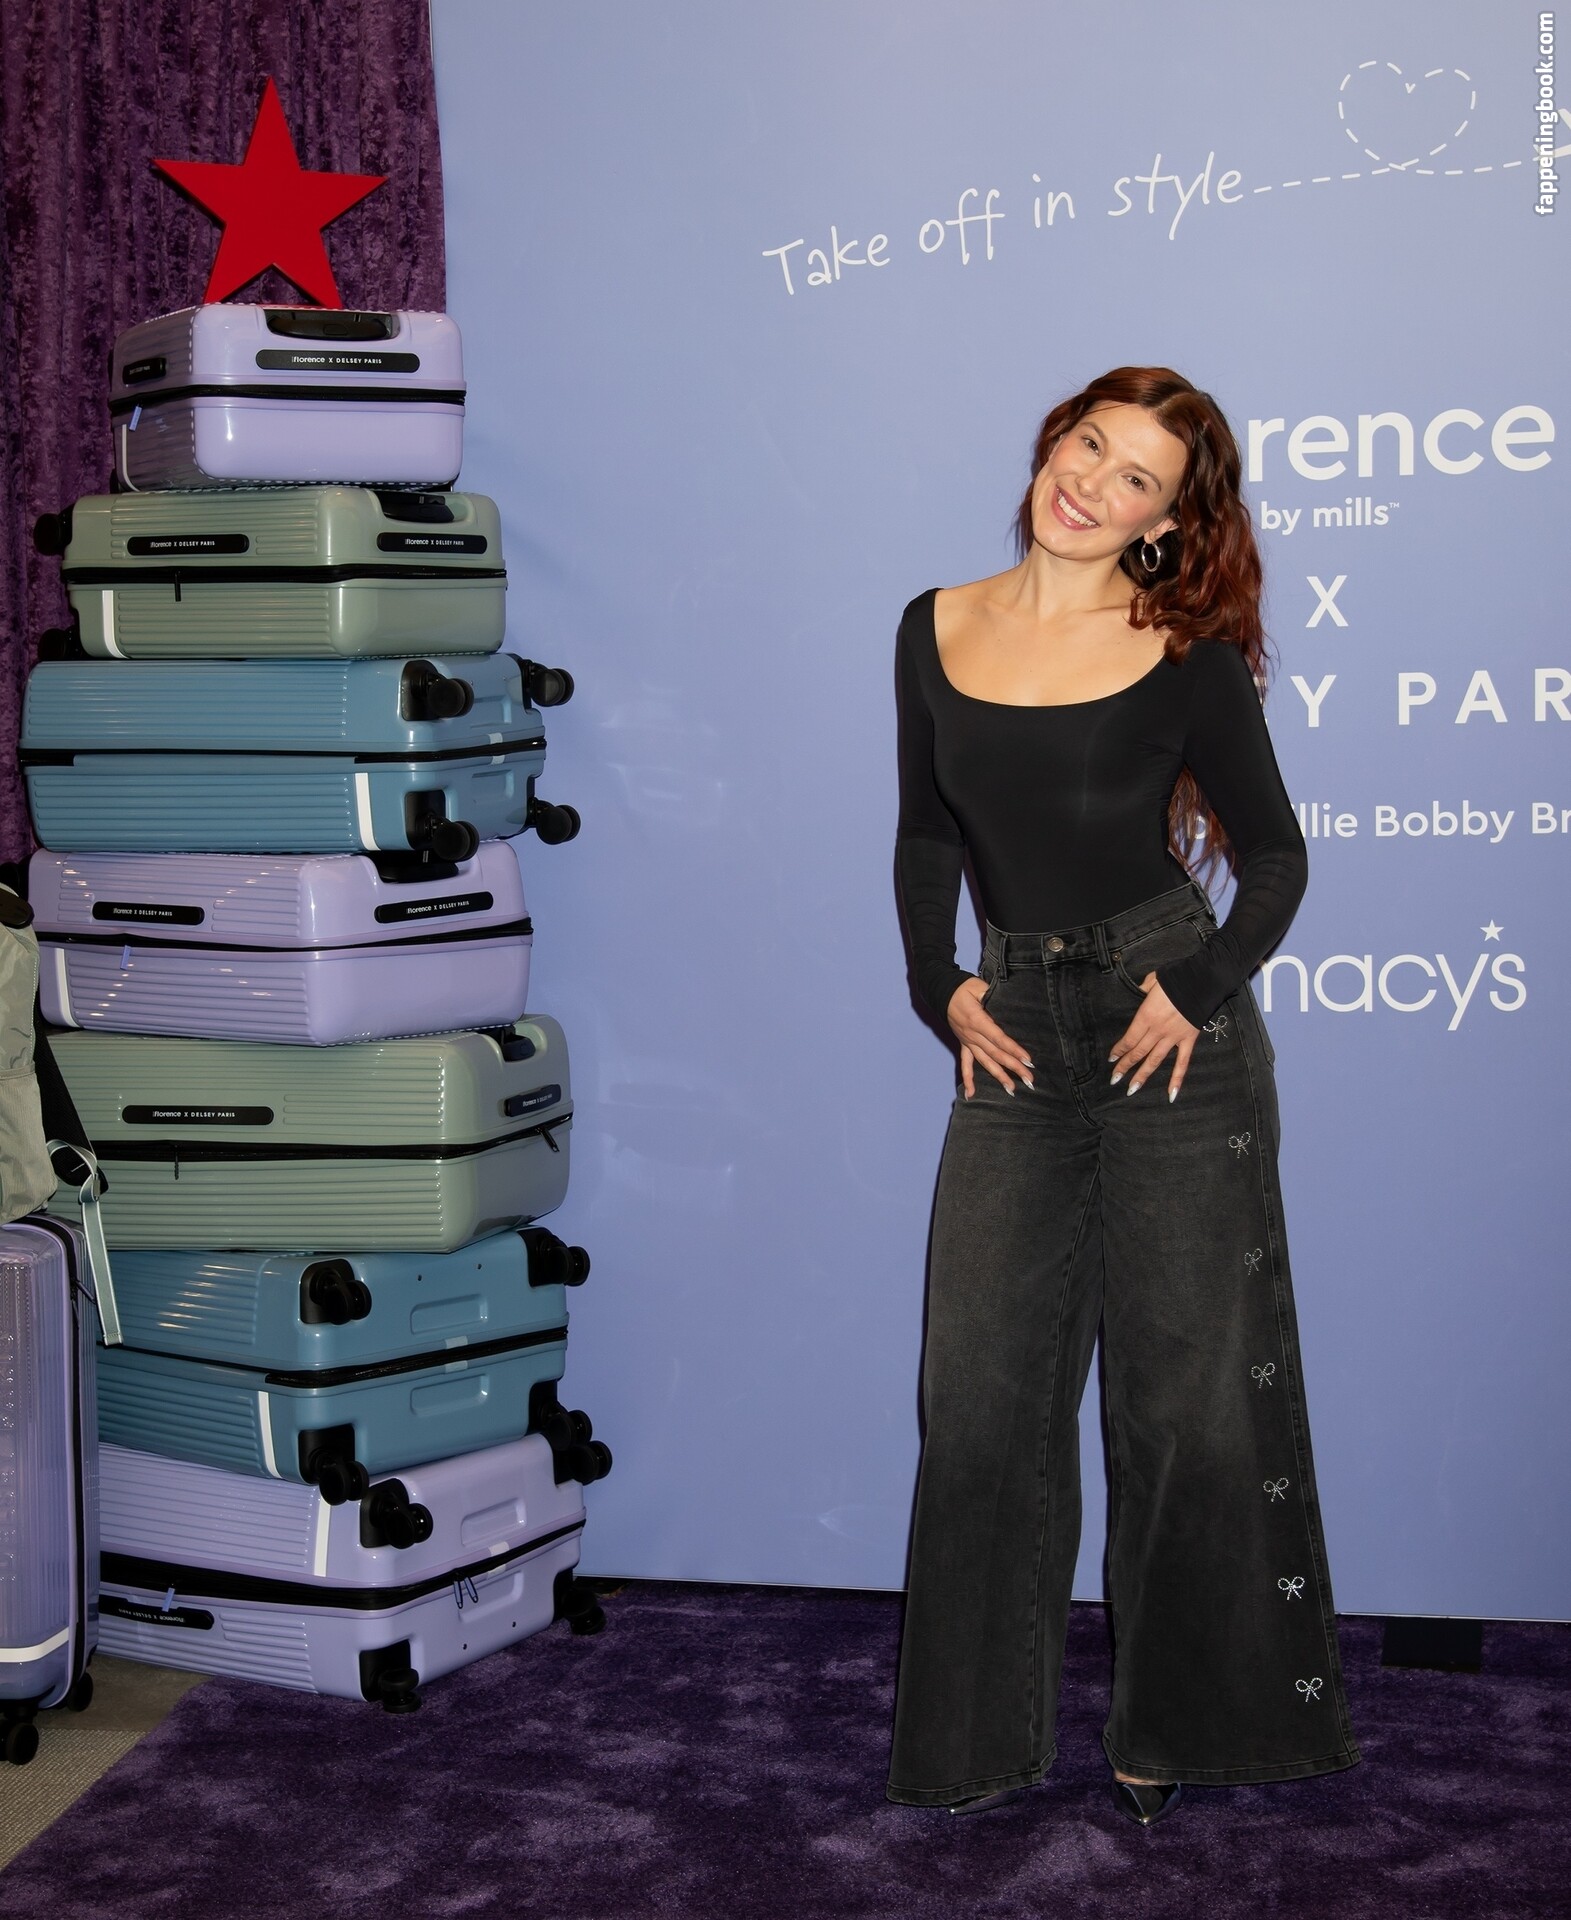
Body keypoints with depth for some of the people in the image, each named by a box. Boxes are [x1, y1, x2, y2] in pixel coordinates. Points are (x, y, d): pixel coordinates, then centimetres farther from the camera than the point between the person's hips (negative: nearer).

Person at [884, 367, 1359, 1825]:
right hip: (1016, 1037, 3)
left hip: (1172, 1041, -3)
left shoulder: (1187, 656, -6)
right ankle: (981, 1735, 17)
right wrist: (941, 986, 2)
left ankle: (1168, 1728, 20)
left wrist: (1197, 988, -11)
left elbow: (1272, 853, 2)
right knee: (981, 1393, 3)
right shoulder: (937, 631, 5)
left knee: (1187, 1396, 3)